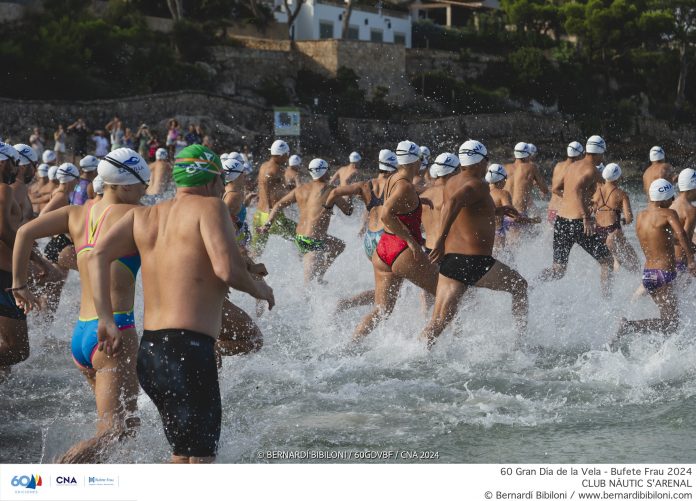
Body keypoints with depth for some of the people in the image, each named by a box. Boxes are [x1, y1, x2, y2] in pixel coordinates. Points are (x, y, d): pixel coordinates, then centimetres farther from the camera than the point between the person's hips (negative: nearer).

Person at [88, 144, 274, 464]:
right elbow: (227, 269, -16)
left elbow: (99, 254, 3)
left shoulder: (144, 215, 15)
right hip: (188, 350, -8)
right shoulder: (209, 207, -3)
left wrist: (106, 319, 1)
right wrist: (259, 290, 4)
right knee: (200, 459, -5)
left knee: (183, 454, 23)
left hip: (148, 353, 8)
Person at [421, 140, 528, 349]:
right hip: (475, 262, -7)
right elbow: (453, 202, -30)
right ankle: (522, 339, 23)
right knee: (519, 286, 20)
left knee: (439, 322, 2)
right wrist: (441, 238, -35)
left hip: (449, 260, 7)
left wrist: (496, 211, 38)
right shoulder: (478, 185, -10)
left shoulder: (452, 183, 15)